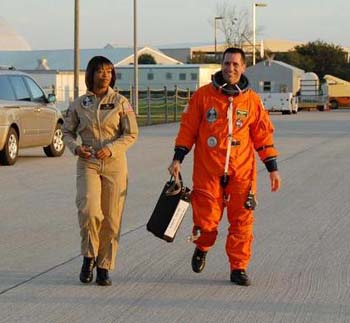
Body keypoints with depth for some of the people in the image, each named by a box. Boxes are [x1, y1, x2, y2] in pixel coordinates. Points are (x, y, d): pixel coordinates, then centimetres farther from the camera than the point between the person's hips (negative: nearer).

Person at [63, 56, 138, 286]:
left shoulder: (120, 102, 2)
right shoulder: (79, 104, 6)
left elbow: (132, 134, 0)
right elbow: (67, 131, 14)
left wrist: (111, 148, -15)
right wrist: (75, 147, -7)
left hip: (114, 163, 0)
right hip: (88, 163, 0)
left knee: (111, 218, 0)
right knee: (89, 211, -19)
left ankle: (104, 267, 12)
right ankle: (89, 256, 4)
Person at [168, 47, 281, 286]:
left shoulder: (252, 100, 5)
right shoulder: (203, 95, 2)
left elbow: (263, 135, 10)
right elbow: (188, 129, 5)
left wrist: (273, 168, 8)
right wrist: (177, 159, 1)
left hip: (242, 172, 1)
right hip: (208, 170, -1)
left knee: (242, 221, 0)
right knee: (207, 219, -1)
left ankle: (239, 268, 12)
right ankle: (202, 249, 32)